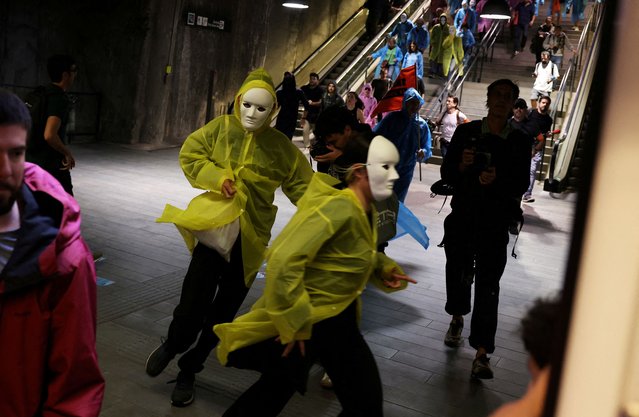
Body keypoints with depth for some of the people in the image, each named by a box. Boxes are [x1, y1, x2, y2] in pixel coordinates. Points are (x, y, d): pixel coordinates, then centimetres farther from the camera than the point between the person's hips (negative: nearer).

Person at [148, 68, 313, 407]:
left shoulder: (279, 146, -1)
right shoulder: (221, 128, -2)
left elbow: (300, 182, 4)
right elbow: (190, 154, 4)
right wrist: (215, 176, -13)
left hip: (251, 233, 2)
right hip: (216, 222, -2)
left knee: (223, 311, 10)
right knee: (194, 303, -15)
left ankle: (189, 369, 32)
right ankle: (172, 345, 20)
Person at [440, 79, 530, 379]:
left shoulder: (519, 142, 0)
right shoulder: (465, 132, 1)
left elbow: (521, 185, -1)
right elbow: (446, 174, 1)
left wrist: (497, 180, -20)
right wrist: (462, 165, -20)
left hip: (495, 223, -1)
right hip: (462, 217, 2)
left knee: (487, 285, -6)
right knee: (458, 272, 14)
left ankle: (481, 354, -4)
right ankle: (457, 319, 43)